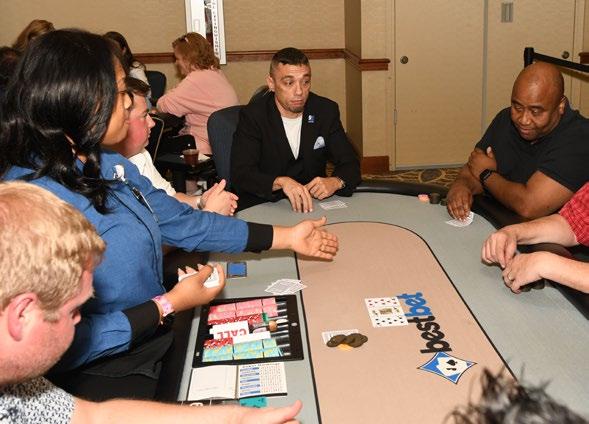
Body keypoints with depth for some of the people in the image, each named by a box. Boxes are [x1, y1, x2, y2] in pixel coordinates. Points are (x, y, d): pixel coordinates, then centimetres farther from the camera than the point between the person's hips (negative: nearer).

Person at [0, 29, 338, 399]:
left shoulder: (110, 166, -2)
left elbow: (185, 223, 9)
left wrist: (286, 237, 12)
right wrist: (169, 306, -18)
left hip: (156, 342, 7)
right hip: (105, 379, -7)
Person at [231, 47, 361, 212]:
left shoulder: (326, 111, 3)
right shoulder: (252, 116, -8)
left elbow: (350, 164, 2)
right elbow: (240, 174, -17)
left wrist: (335, 182, -22)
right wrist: (281, 182, -35)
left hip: (313, 204, 3)